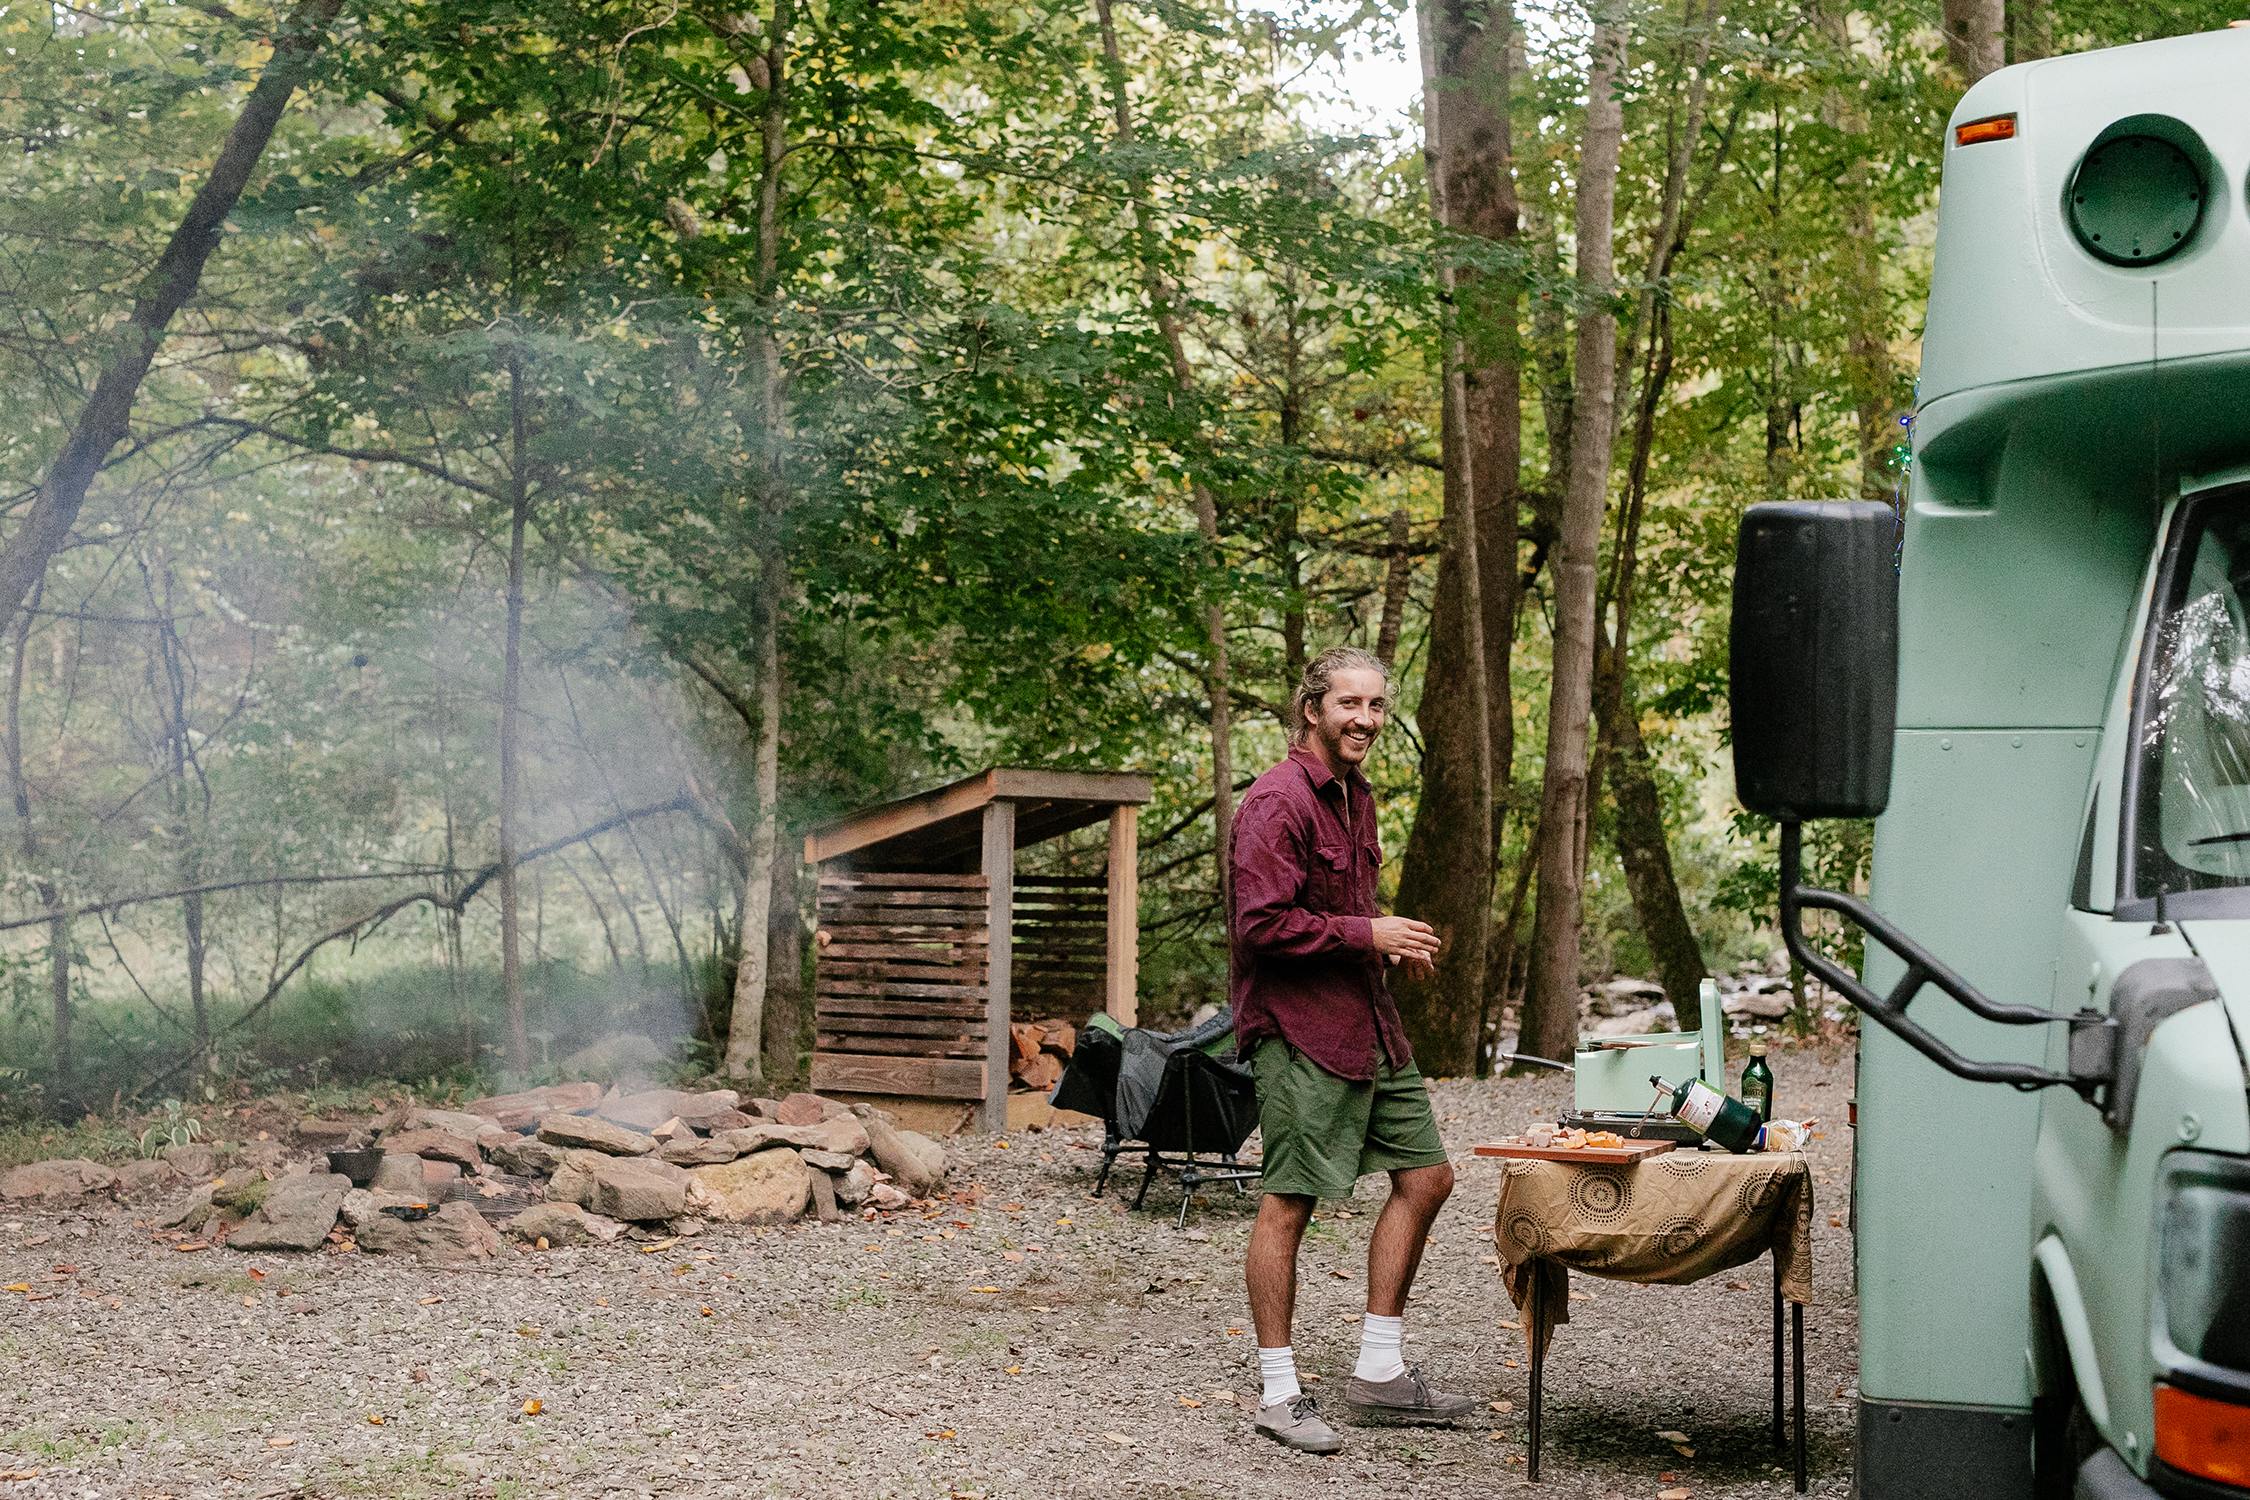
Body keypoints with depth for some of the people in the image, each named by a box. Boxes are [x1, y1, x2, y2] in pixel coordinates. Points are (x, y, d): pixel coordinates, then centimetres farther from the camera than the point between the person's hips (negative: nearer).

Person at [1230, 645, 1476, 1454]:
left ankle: (1378, 1372, 19)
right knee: (1289, 1202, -4)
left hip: (1369, 1023, 10)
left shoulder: (1356, 796, 17)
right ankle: (1278, 1395, 4)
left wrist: (1396, 942, 11)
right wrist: (1368, 934, -17)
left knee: (1425, 1176, 10)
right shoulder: (1279, 801, -14)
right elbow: (1262, 923, -22)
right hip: (1298, 1028, -10)